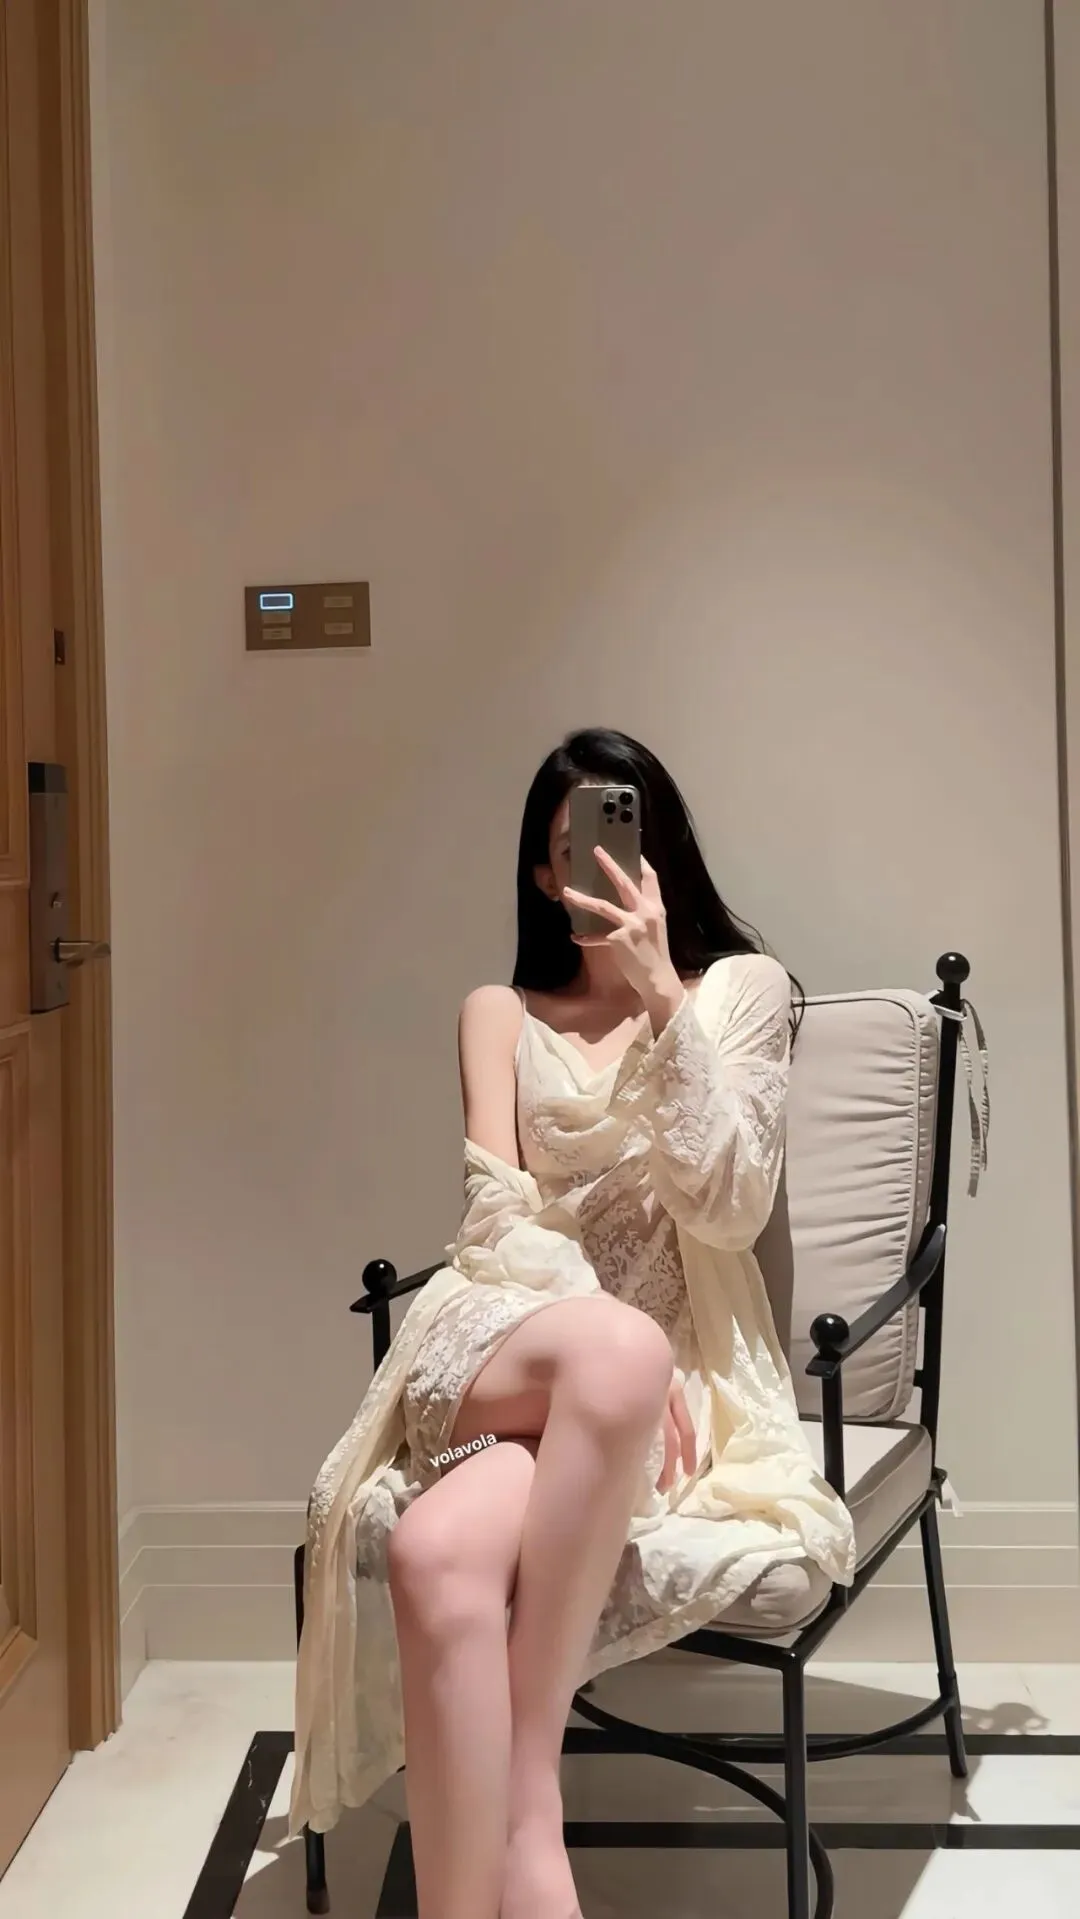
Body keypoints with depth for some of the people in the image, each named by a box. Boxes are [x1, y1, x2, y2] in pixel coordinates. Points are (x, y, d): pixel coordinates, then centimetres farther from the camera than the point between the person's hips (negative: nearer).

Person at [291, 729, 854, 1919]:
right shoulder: (500, 1013, 16)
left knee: (441, 1551, -37)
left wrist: (661, 998, -13)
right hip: (508, 1344, 2)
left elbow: (730, 1208, -4)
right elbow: (497, 1216, 3)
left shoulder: (740, 985, 10)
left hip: (679, 1359, -2)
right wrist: (610, 1341, -17)